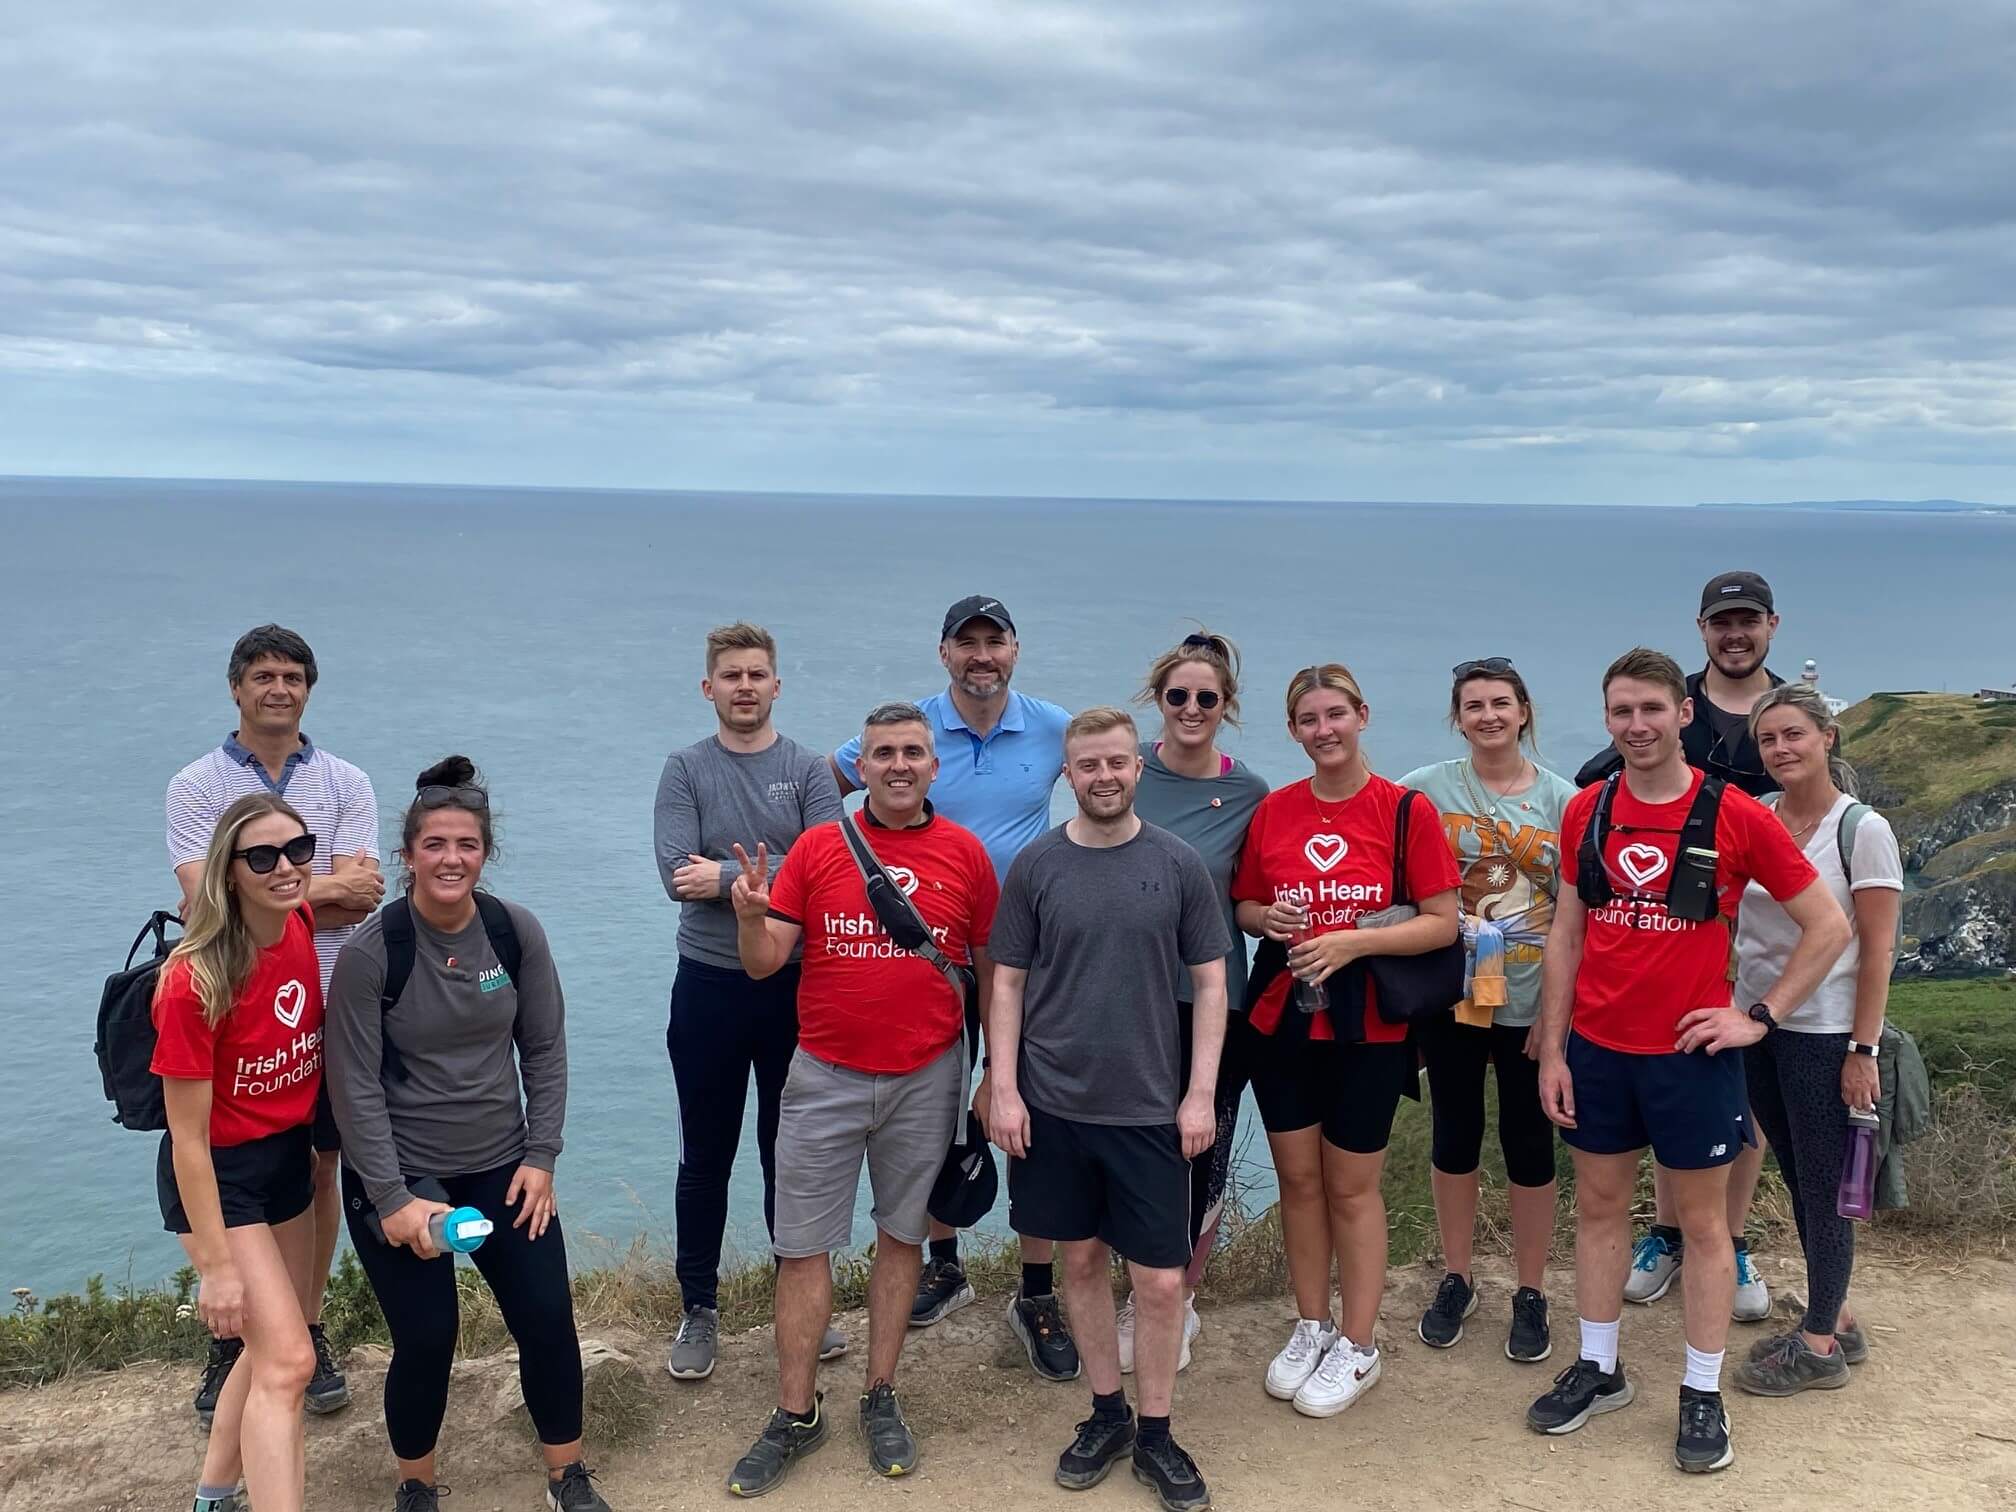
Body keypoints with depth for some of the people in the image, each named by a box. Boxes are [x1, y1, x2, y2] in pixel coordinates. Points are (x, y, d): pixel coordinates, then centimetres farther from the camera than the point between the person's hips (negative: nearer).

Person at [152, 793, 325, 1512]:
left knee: (272, 1344, 19)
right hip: (219, 1175, -7)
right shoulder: (194, 982, -28)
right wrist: (217, 1265, -20)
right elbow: (188, 1137, -23)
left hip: (289, 1156, 7)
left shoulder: (301, 927, -10)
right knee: (288, 1360, -12)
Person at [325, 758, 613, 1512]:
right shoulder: (370, 951, -15)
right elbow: (354, 1085, -13)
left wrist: (541, 1157, -3)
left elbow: (545, 1050, 2)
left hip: (501, 1168, 3)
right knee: (426, 1341, 0)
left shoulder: (517, 931, -5)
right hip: (399, 1175, -3)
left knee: (550, 1323, 3)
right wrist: (392, 1199, -16)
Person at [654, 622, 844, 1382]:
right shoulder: (685, 769, -1)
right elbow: (677, 877, -15)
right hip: (709, 985, 0)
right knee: (705, 1158, 10)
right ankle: (698, 1307, 24)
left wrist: (728, 876, -16)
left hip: (794, 985, 0)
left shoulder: (809, 769, -1)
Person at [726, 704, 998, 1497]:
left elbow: (991, 968, 7)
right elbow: (764, 962, -2)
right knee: (804, 1247, 4)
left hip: (926, 1079, 0)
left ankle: (881, 1399, 27)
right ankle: (795, 1415, 17)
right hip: (825, 1077, 0)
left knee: (902, 1236, 12)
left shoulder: (965, 853, 0)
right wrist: (751, 915, -23)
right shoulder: (816, 847, -1)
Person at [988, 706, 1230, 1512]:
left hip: (1150, 1108, -1)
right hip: (1053, 1104, 1)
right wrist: (1003, 1088, -4)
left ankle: (1155, 1434, 20)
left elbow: (1210, 982, 2)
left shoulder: (1179, 865, -2)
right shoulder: (1036, 865, -1)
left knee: (1160, 1280, 2)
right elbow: (1008, 982, 3)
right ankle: (1106, 1414, 30)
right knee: (1082, 1259, 13)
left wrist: (1201, 1092, -4)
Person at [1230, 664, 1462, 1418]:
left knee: (1351, 1187, 6)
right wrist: (1268, 919, -10)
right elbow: (1242, 906, 12)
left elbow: (1443, 923, -9)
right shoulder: (1273, 810, 3)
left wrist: (1352, 941, -20)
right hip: (1279, 1019, 3)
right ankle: (1311, 1327, 29)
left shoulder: (1406, 810, -8)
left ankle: (1358, 1346, 21)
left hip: (1368, 1025, -3)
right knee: (1297, 1179, 11)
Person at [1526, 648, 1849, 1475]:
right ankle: (1597, 1369, 28)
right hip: (1596, 1049, 4)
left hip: (1690, 1053, -3)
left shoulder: (1734, 815, -10)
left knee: (1702, 1220, 8)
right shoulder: (1586, 812, 1)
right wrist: (1551, 1049, 3)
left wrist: (1760, 1017, -8)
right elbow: (1566, 935, 6)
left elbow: (1829, 926, -3)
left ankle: (1703, 1395, 19)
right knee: (1599, 1205, 13)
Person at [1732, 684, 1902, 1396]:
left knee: (1821, 1186, 3)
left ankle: (1819, 1345, 16)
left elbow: (1878, 949, -10)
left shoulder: (1863, 830, -10)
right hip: (1757, 1025, 5)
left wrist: (1863, 1050, -12)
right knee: (1798, 1179, 14)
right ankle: (1834, 1320, 29)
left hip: (1823, 1034, -5)